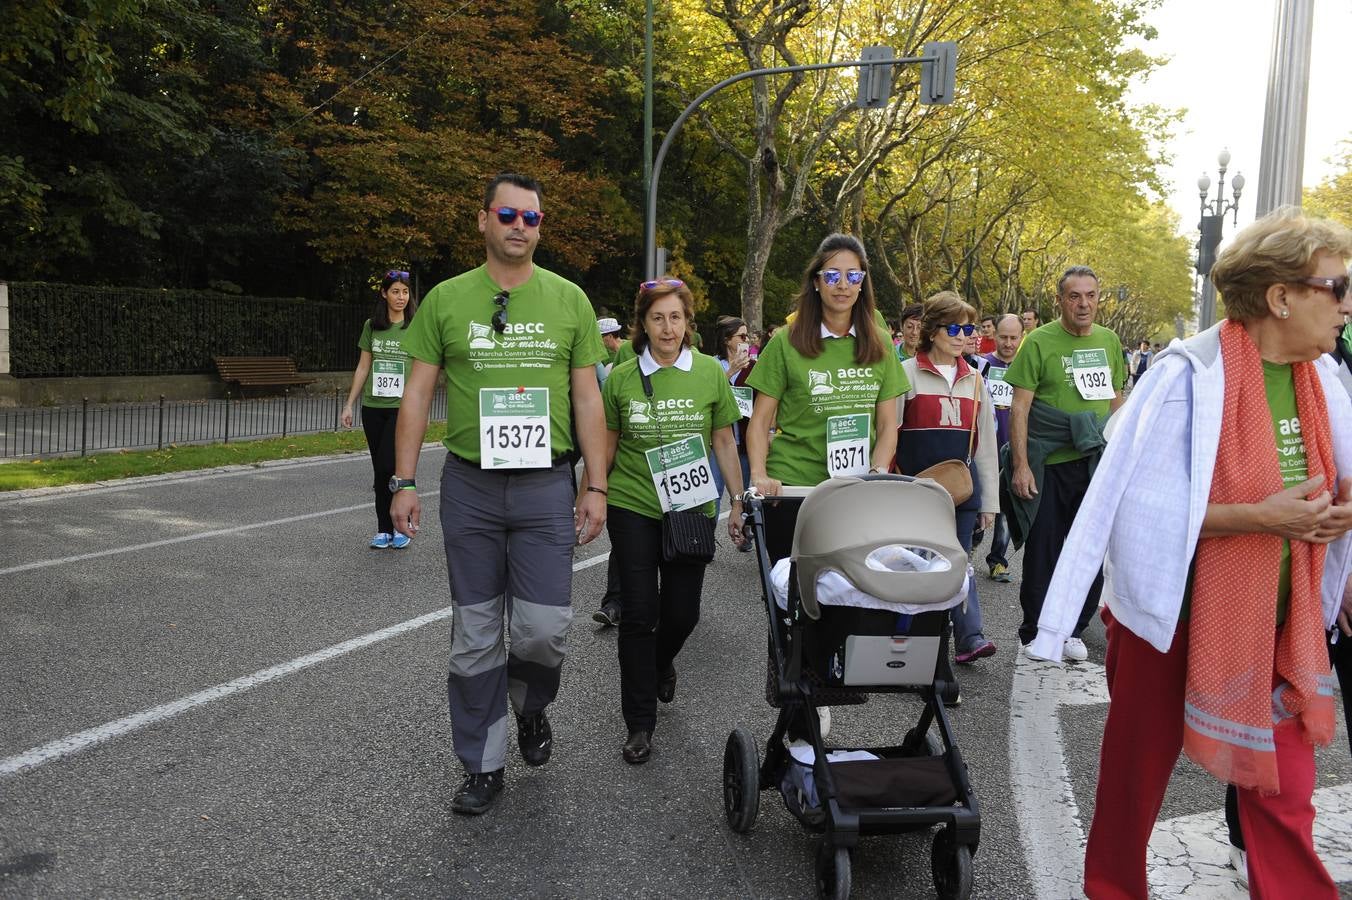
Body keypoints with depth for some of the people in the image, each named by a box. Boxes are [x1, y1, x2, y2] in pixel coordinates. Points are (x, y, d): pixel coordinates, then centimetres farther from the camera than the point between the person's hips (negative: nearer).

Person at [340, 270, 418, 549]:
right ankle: (384, 530, 17)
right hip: (373, 407, 4)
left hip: (402, 408, -4)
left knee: (389, 467, -12)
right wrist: (349, 404, 12)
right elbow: (363, 367, 14)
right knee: (380, 470, 7)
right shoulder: (372, 326, 10)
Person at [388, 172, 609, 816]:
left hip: (546, 485, 0)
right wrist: (404, 481, -2)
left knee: (543, 628, -5)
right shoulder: (446, 299, 4)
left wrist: (595, 487, 0)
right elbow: (417, 394, 5)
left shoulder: (569, 300, 4)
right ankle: (483, 765, 23)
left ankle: (531, 708, 29)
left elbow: (587, 400, 5)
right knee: (475, 634, 7)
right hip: (470, 485, 1)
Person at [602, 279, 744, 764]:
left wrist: (739, 502, 3)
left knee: (683, 611, 9)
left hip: (691, 508, 1)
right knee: (638, 614, -1)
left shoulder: (710, 372, -2)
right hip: (632, 507, -1)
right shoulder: (621, 377, -2)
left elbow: (724, 441, 4)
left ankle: (661, 662, 45)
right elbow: (607, 445, 7)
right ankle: (639, 724, 12)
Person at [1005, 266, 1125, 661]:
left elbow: (1117, 400, 17)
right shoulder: (1039, 342, -8)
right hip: (1049, 465, -5)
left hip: (1097, 463, 5)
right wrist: (1020, 464, -15)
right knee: (1043, 552, 4)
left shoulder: (1109, 340, 8)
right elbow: (1019, 407, -10)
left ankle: (1071, 630, 25)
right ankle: (1034, 634, 17)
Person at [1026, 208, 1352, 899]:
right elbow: (1143, 507, -21)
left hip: (1279, 625, 5)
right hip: (1177, 615, -5)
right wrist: (1262, 516, -24)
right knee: (1138, 777, 14)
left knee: (1284, 791, 8)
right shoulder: (1190, 376, -19)